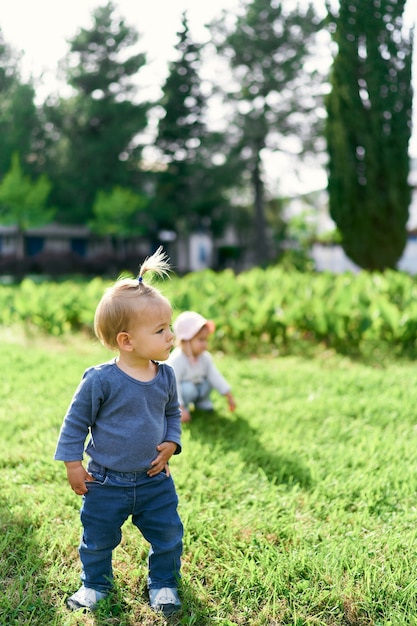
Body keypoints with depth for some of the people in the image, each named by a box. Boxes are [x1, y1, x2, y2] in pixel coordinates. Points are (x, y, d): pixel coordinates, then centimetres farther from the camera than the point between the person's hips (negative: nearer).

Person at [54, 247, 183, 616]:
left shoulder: (165, 377, -7)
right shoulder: (101, 380, -21)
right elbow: (76, 421, -10)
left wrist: (170, 443, -3)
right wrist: (73, 464, -7)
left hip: (155, 481, 3)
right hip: (106, 484, -3)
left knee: (168, 535, 12)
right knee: (98, 539, 16)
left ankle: (163, 583, 37)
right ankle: (95, 583, 43)